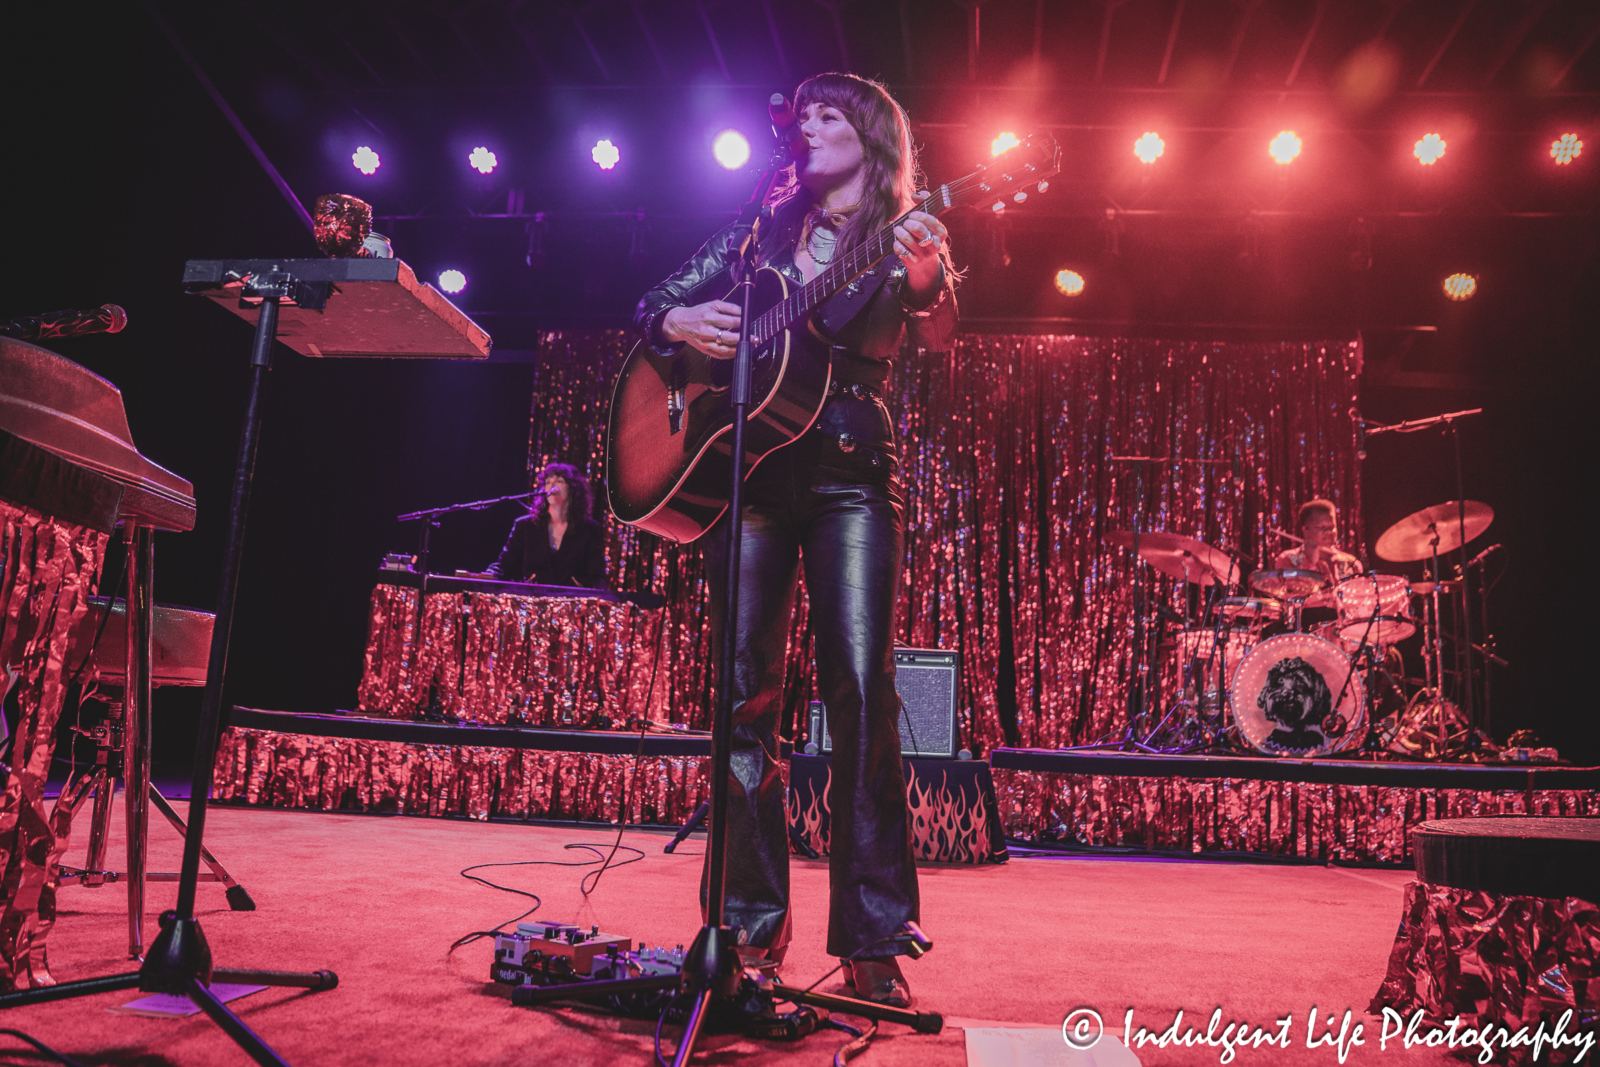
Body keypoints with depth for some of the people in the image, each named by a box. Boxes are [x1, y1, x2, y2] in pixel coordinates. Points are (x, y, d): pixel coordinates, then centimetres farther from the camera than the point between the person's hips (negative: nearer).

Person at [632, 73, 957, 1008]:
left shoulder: (909, 236, 11)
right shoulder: (762, 229, 19)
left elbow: (940, 341, -8)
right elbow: (655, 304, 20)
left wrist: (925, 282, -30)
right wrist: (681, 322, -4)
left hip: (852, 468, -2)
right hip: (748, 465, 3)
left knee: (862, 690, -13)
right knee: (745, 690, -3)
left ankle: (872, 940, -8)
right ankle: (751, 923, 4)